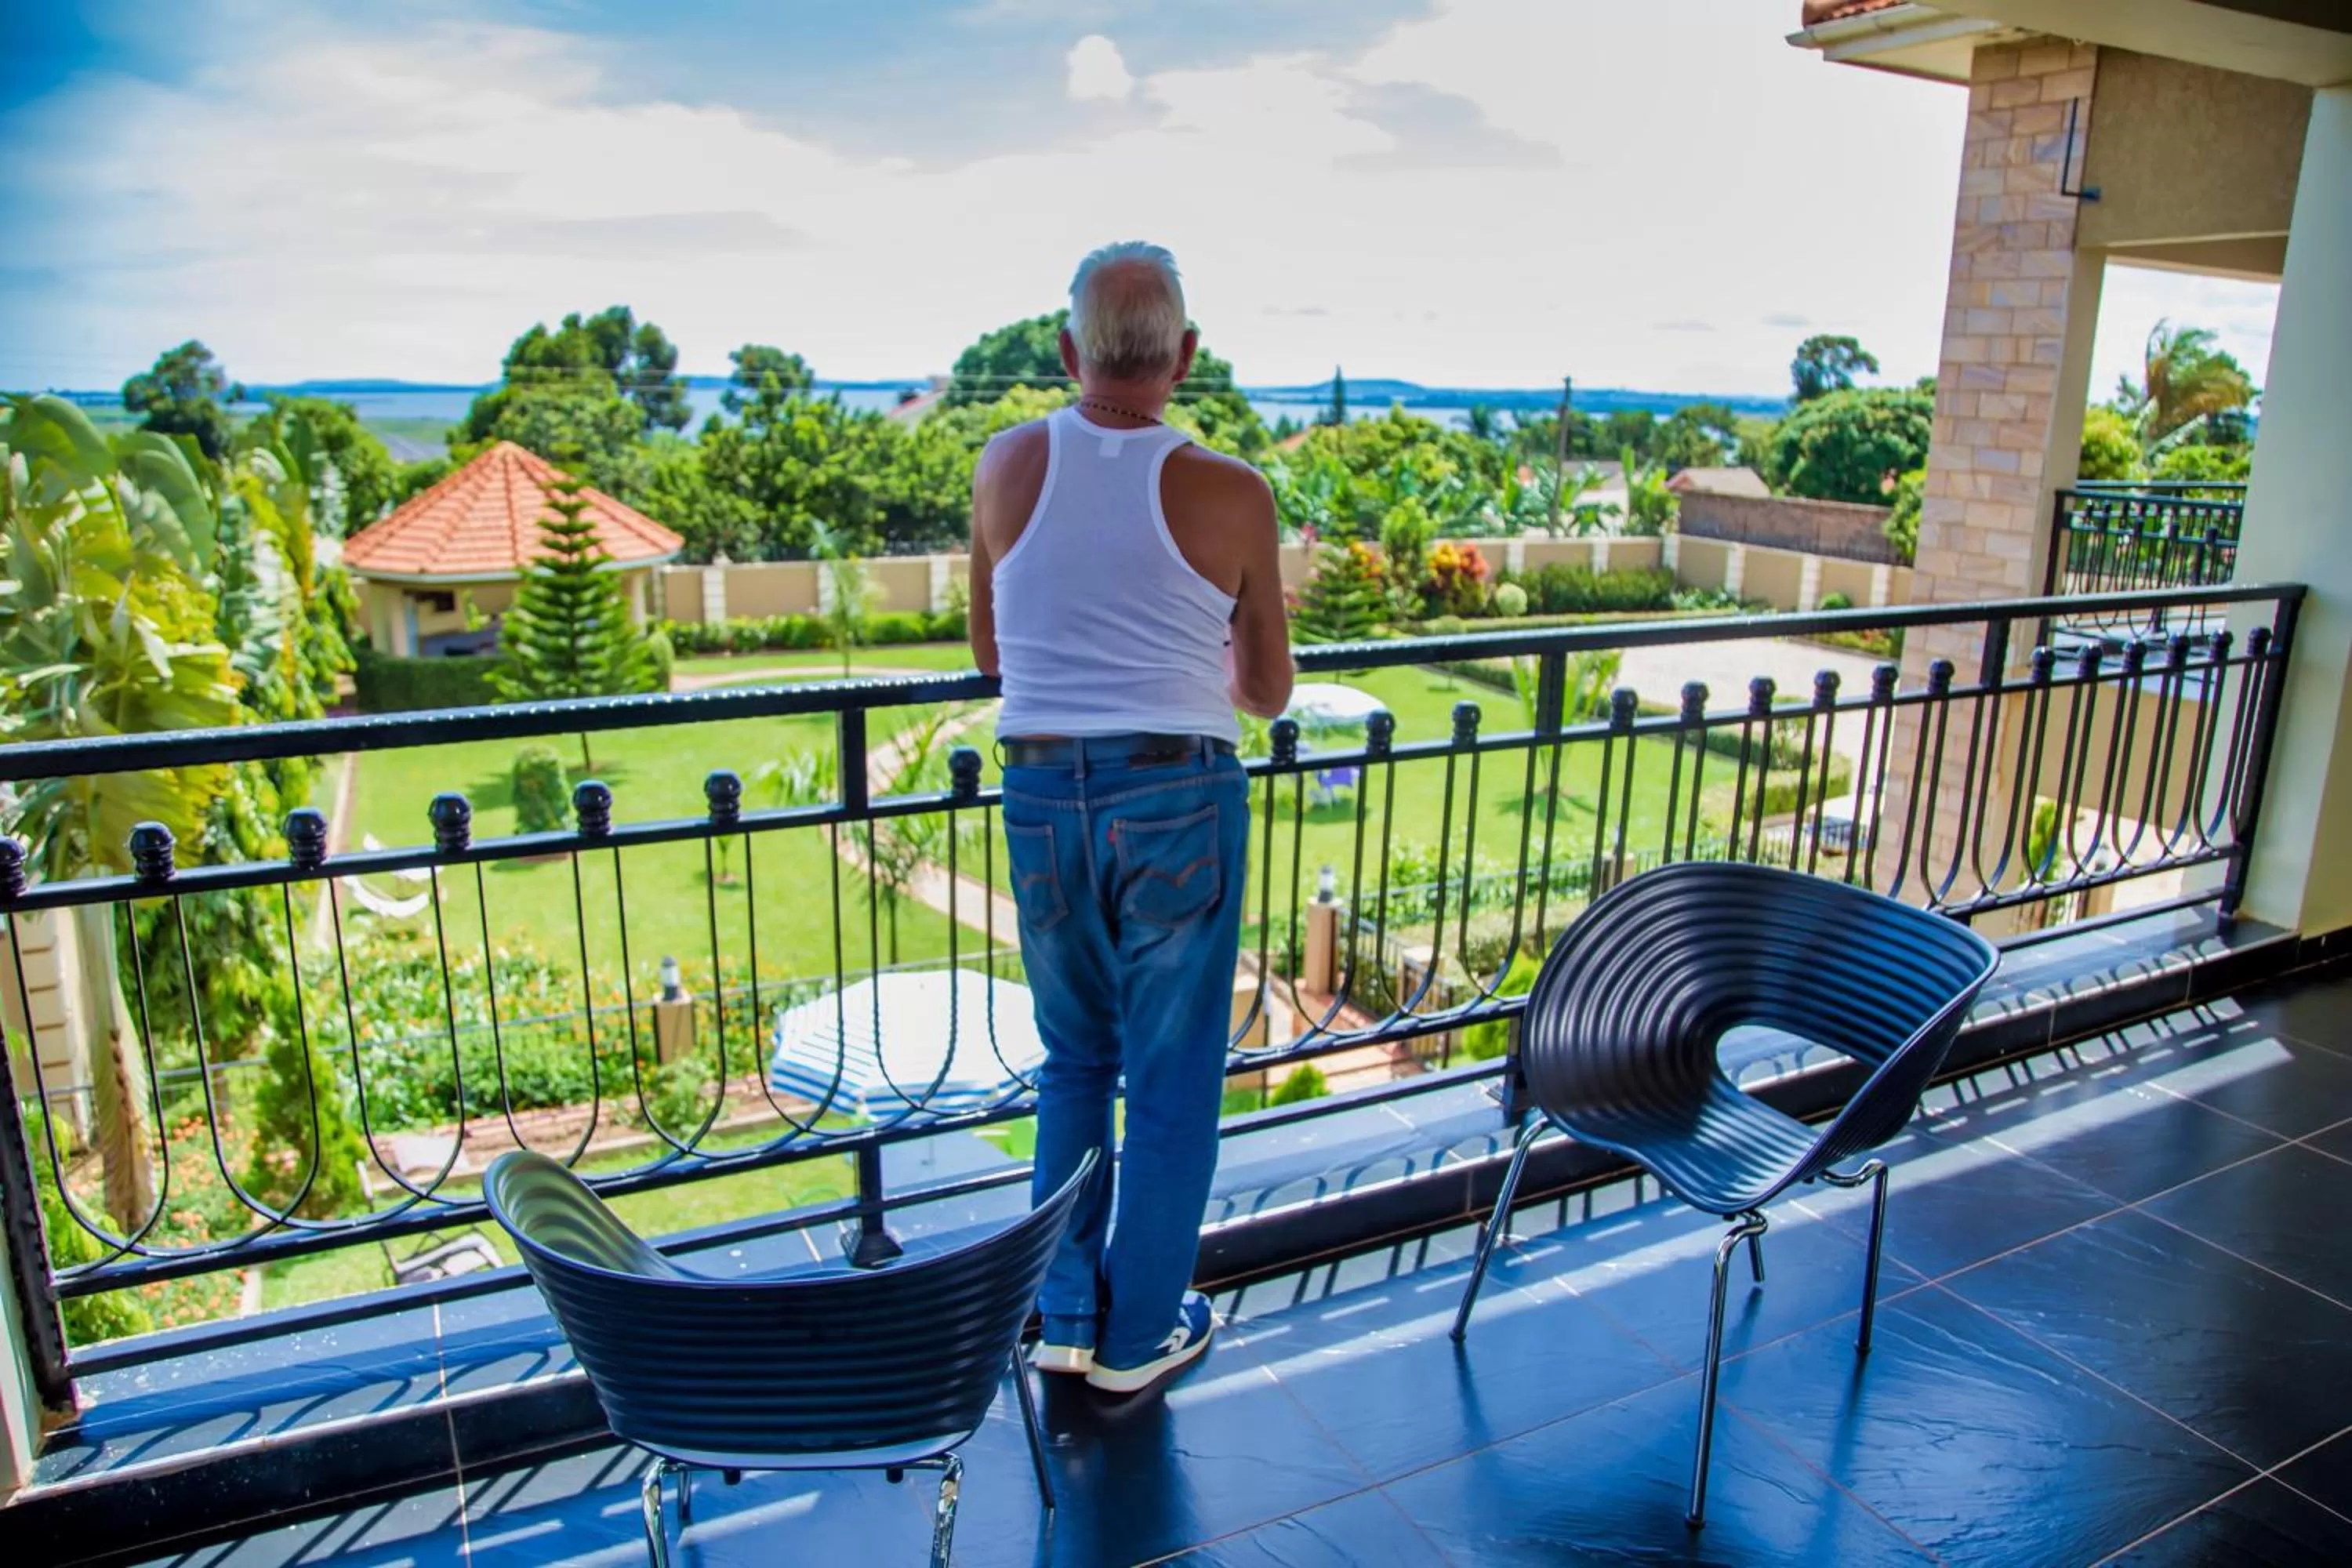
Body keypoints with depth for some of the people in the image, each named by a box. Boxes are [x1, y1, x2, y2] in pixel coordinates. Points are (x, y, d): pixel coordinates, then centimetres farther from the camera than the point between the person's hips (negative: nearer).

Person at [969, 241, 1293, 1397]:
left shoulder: (1008, 467, -1)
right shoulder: (1230, 495, -8)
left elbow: (986, 651, 11)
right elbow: (1269, 693, 2)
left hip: (1042, 794, 3)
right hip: (1178, 799, -3)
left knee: (1074, 1063, 21)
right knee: (1171, 1081, 13)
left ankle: (1064, 1315, 28)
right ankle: (1139, 1337, 26)